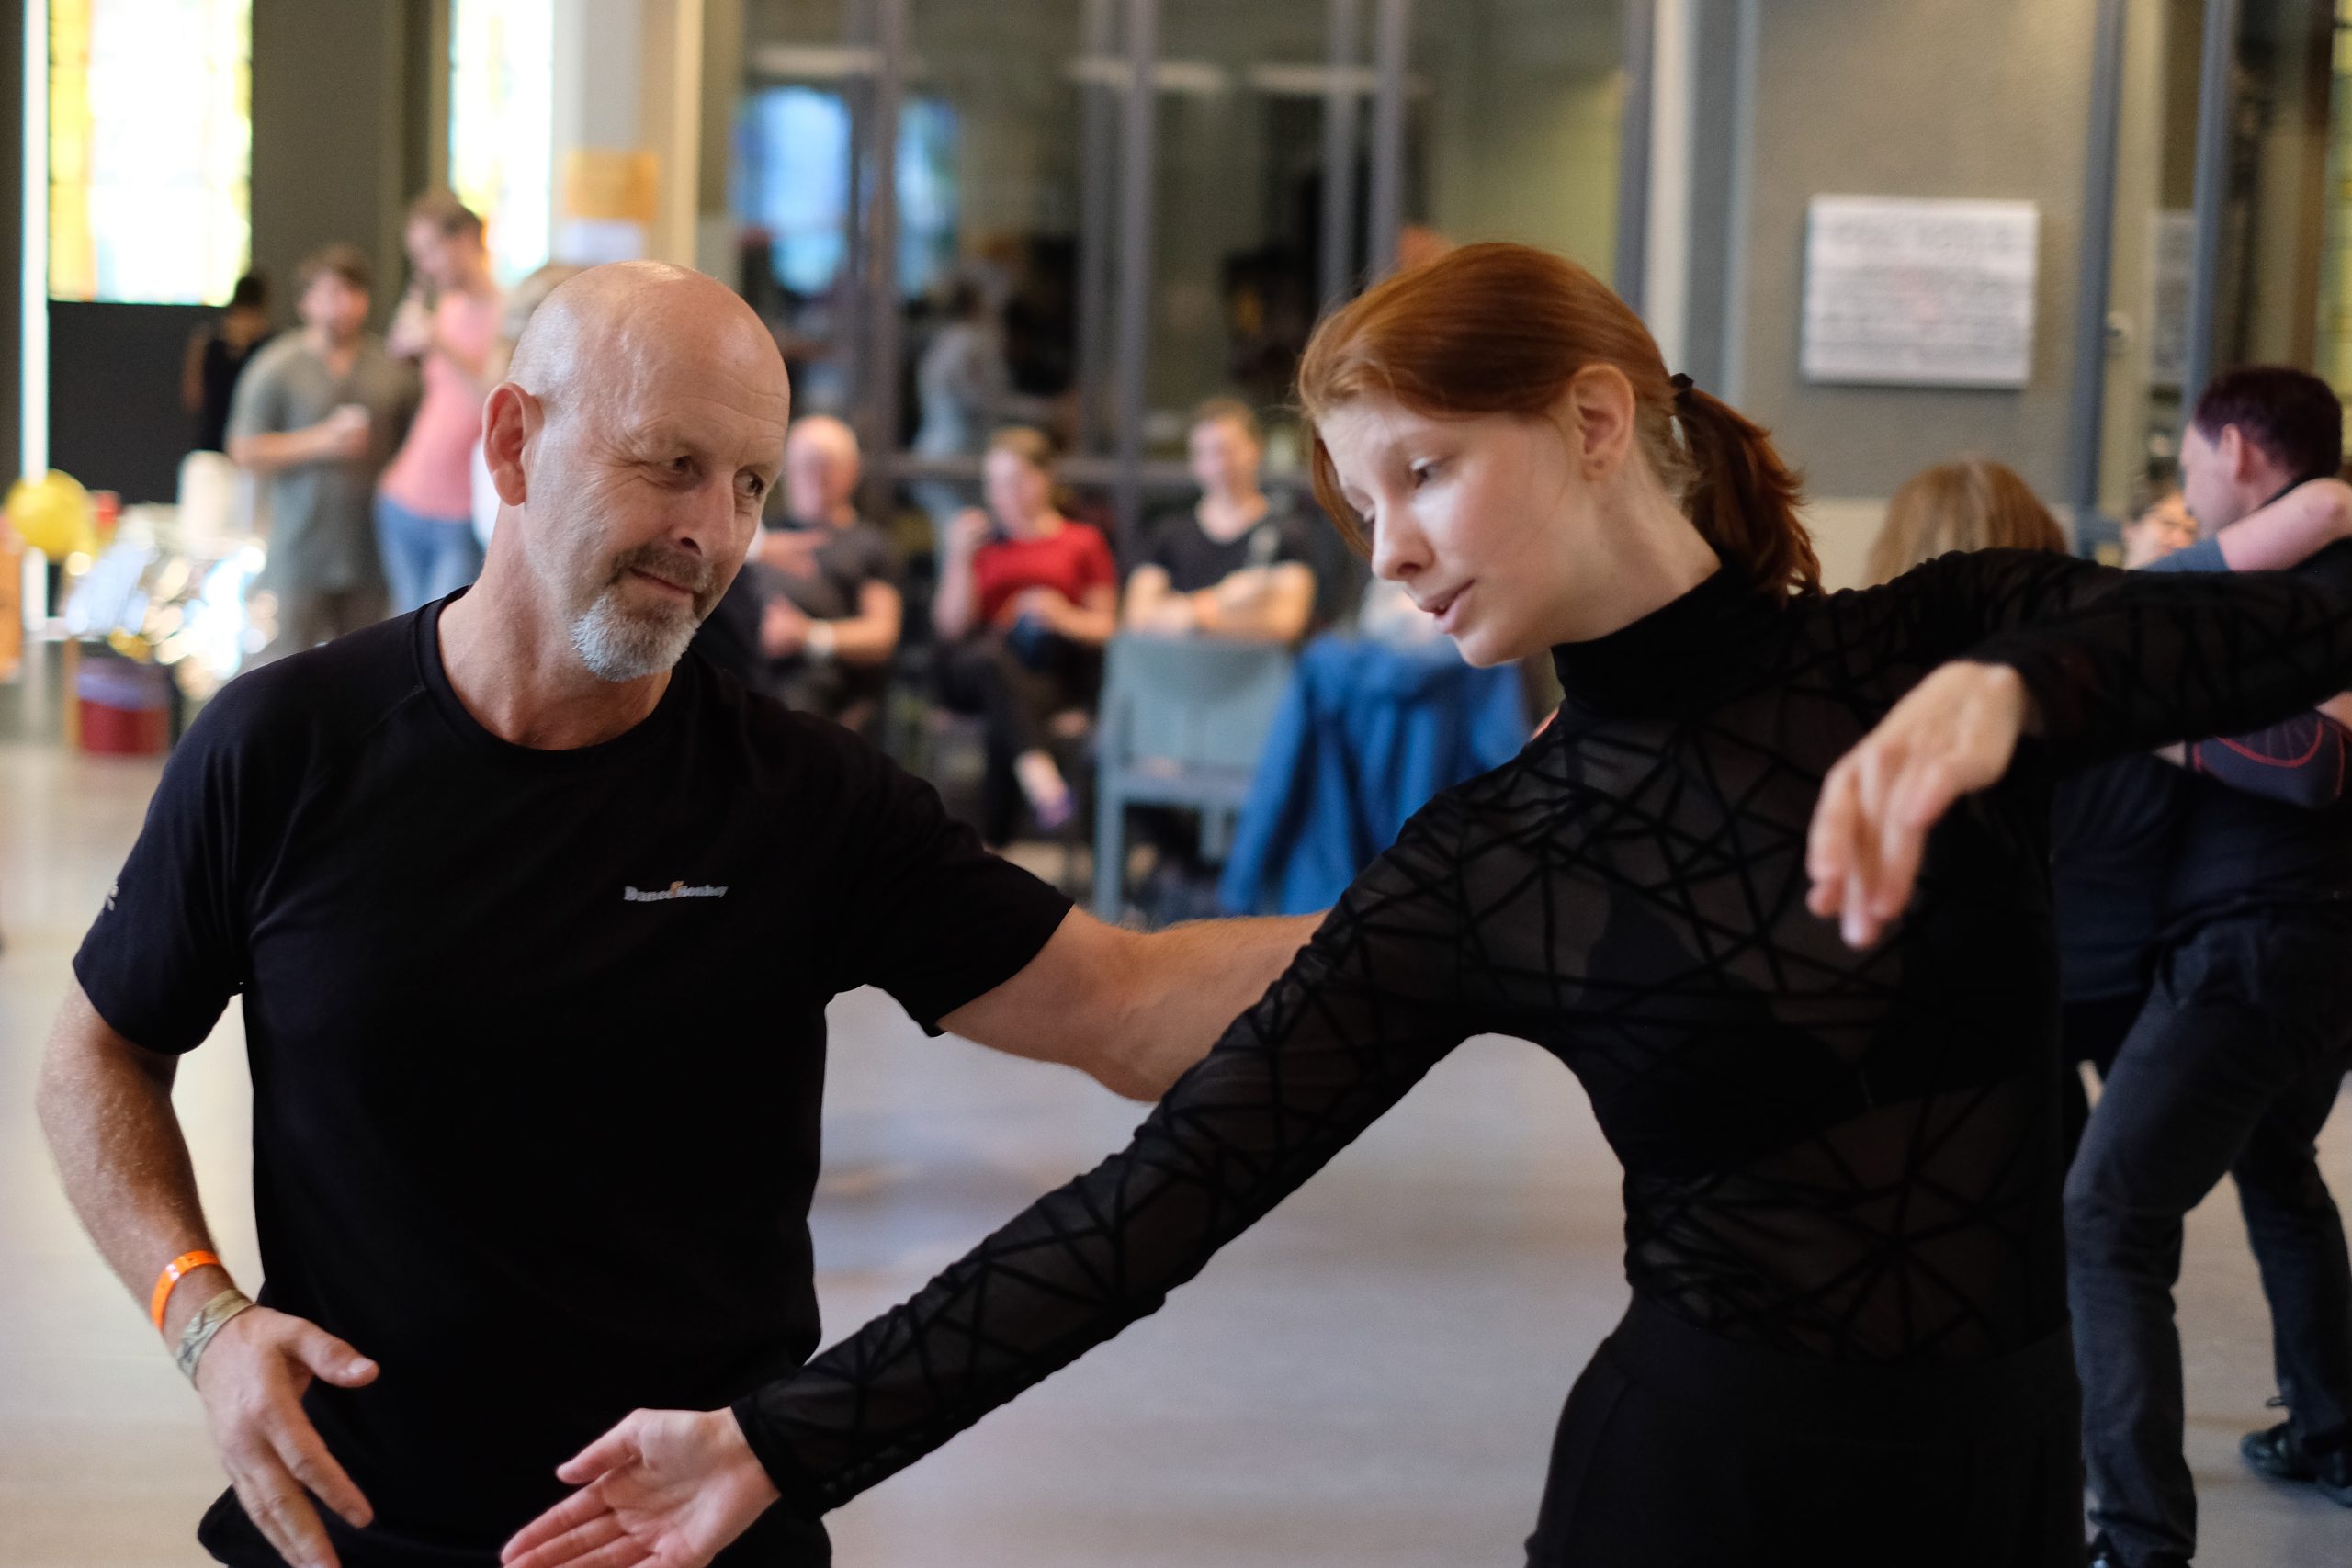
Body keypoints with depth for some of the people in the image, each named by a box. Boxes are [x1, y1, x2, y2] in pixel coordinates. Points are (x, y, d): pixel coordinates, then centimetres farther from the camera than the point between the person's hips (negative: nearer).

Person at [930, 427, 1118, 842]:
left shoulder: (1083, 541, 17)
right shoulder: (977, 538, 20)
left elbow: (1105, 627, 11)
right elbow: (950, 628, 9)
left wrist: (1067, 619, -10)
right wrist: (959, 558, -2)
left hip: (1055, 671, 0)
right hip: (972, 669, 1)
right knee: (993, 654, -39)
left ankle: (995, 837, -37)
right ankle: (1041, 779, -59)